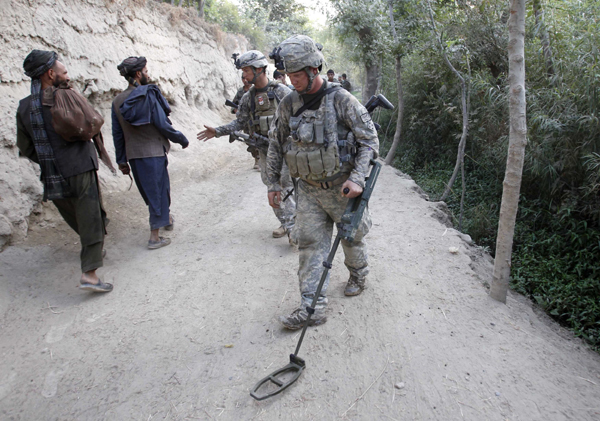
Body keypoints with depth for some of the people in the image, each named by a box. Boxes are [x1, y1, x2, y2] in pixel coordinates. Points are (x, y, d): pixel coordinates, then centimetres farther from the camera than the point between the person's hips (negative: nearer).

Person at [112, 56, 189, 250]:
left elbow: (117, 134, 7)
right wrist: (182, 140, 1)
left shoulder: (118, 101, 4)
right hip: (153, 152, -6)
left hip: (133, 154, 6)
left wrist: (121, 160, 14)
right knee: (157, 191, 3)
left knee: (154, 189, 23)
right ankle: (154, 237, 6)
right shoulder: (149, 95, -13)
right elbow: (163, 125, -14)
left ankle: (165, 218, 43)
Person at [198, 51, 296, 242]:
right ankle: (285, 223, 18)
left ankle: (293, 227, -2)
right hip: (264, 150, 5)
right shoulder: (248, 98, 8)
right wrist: (217, 131, 2)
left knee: (288, 185, -7)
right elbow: (240, 122, 11)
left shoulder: (281, 91, -6)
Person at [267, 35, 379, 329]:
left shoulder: (341, 100, -15)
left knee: (352, 236, 15)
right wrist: (273, 183, 8)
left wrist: (357, 178, -22)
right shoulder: (288, 104, -1)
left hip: (342, 187, -3)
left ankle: (358, 275, 45)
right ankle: (312, 307, 5)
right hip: (309, 189, 4)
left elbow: (370, 140, -12)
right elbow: (276, 146, 9)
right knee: (310, 243, 0)